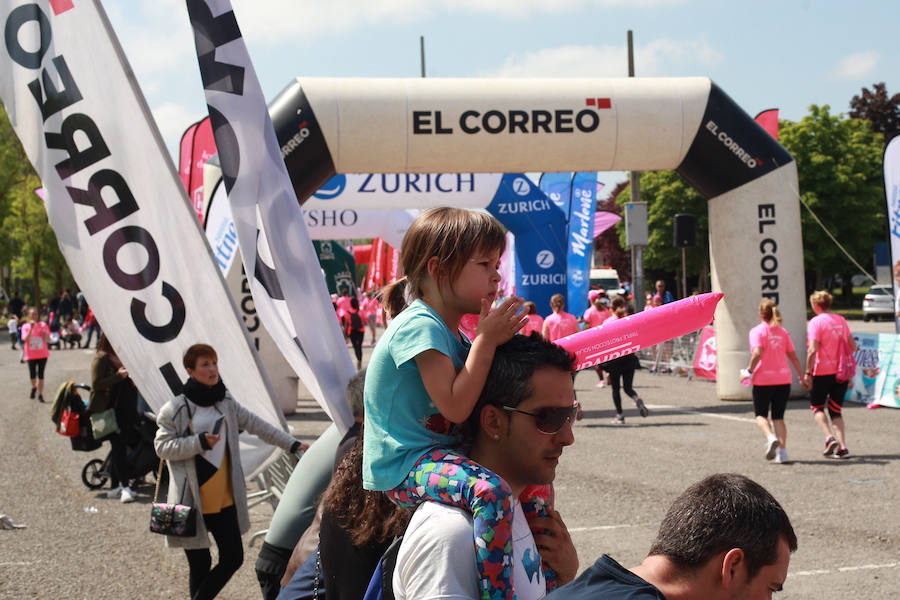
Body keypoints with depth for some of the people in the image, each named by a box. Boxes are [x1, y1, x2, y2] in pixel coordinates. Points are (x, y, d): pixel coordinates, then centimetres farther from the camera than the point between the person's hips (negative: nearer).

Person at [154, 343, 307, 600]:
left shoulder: (226, 401, 8)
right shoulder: (175, 408, -8)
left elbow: (255, 425, 14)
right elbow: (162, 446, -10)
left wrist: (292, 444, 13)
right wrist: (199, 442, -21)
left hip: (225, 499, 5)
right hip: (193, 501, -5)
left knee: (233, 557, 4)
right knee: (200, 564, 1)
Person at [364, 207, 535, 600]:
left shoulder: (451, 330, 13)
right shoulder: (420, 325, -18)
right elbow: (455, 407, -24)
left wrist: (495, 339, 5)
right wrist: (485, 341, -19)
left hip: (436, 455, 10)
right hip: (402, 467, -10)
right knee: (490, 491, -34)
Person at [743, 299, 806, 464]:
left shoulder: (757, 331, -6)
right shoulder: (782, 332, 9)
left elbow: (757, 353, -21)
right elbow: (794, 357, 9)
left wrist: (749, 371, -9)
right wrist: (802, 377, 16)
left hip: (763, 379, -4)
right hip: (783, 379, 4)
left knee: (761, 414, 11)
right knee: (778, 416, 11)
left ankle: (771, 437, -17)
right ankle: (782, 450, -1)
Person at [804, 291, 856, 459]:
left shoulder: (815, 322, -10)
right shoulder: (840, 320, 9)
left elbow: (812, 350, -18)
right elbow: (853, 346, 11)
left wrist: (808, 372, -13)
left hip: (822, 371, -5)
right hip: (841, 373, 5)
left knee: (816, 407, 12)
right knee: (836, 410, 12)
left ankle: (829, 438, -9)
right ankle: (842, 447, 0)